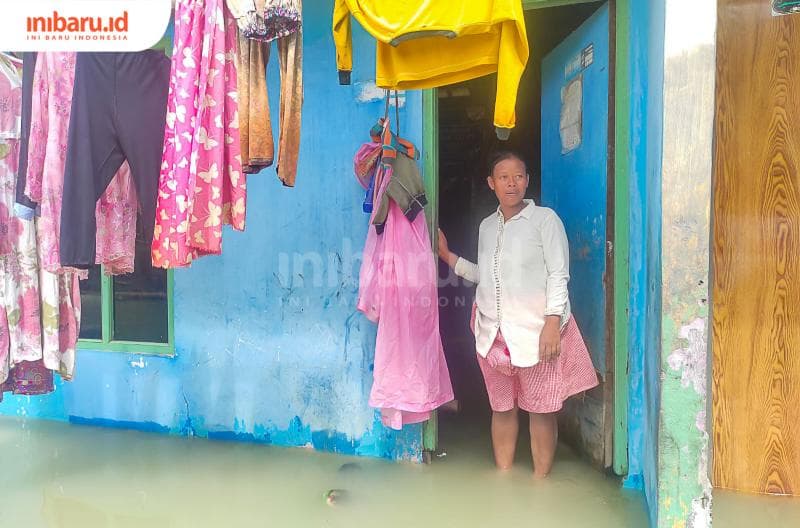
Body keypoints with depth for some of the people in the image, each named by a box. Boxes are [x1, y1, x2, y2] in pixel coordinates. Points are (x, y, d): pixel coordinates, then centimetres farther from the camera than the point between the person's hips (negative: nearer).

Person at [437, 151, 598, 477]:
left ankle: (540, 480, 18)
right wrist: (449, 257, 12)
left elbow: (558, 275, -8)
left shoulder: (544, 219, -4)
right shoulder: (487, 226, 12)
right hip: (494, 331, 5)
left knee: (540, 408, 3)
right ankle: (503, 475, 26)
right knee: (501, 407, 13)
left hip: (535, 330, -5)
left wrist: (552, 324, -16)